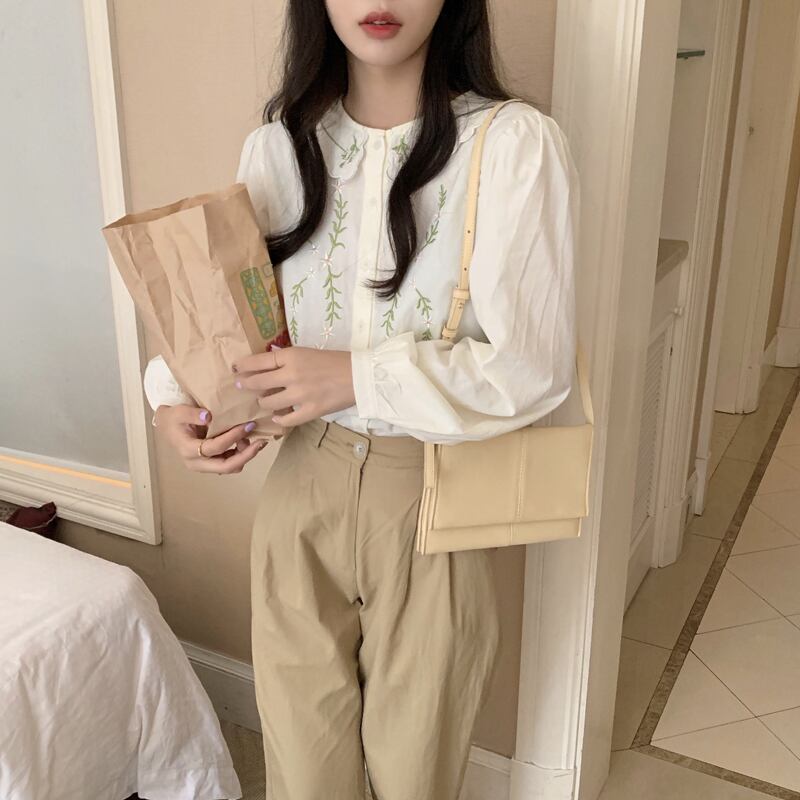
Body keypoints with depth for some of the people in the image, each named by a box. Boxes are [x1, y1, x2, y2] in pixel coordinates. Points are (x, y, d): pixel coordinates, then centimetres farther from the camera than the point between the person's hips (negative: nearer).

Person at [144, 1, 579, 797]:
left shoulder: (515, 143, -13)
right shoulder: (275, 145, 0)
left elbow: (533, 367, -15)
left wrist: (358, 376, -22)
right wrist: (174, 394, -8)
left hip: (432, 494, -3)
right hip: (300, 487, 3)